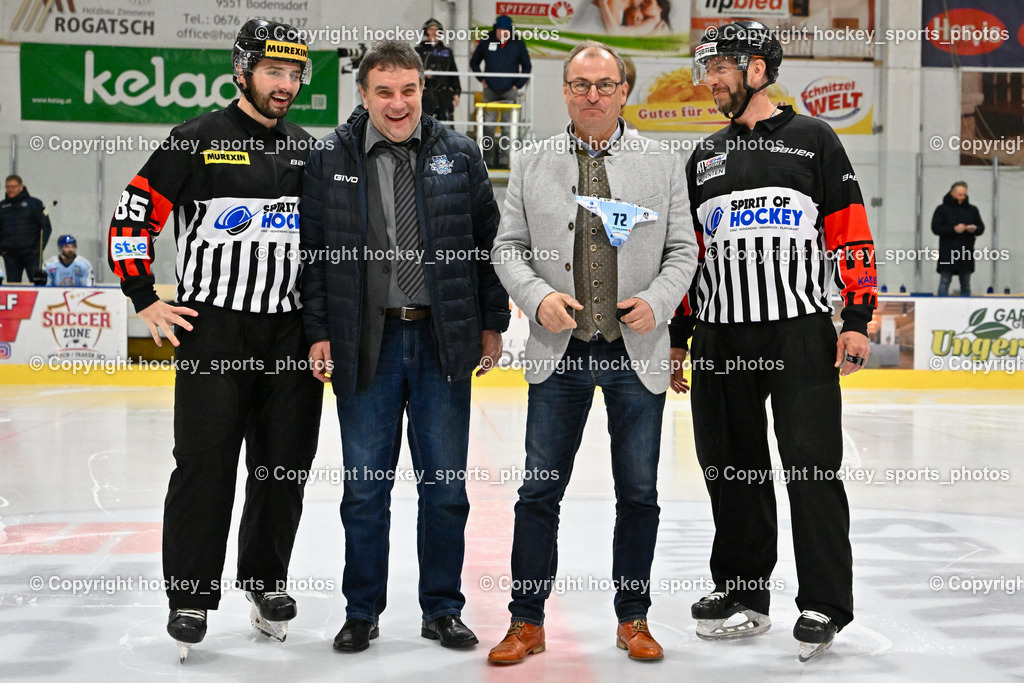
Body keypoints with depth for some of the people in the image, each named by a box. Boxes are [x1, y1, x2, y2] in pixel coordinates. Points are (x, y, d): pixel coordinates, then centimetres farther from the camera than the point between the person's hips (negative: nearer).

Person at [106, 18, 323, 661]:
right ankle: (191, 595, 10)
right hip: (212, 329, -4)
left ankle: (266, 581, 25)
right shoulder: (200, 140, -2)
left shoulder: (308, 151, 12)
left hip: (291, 332, 5)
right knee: (205, 465, -3)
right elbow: (133, 215, -1)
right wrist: (146, 299, -5)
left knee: (284, 464, 9)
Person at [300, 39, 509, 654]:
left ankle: (443, 609, 23)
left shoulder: (459, 154, 4)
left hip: (444, 341, 1)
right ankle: (362, 613, 22)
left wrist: (492, 323, 6)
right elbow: (313, 249, 3)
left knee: (446, 487, 7)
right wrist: (319, 331, -2)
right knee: (365, 488, 6)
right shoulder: (331, 160, 1)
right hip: (366, 342, 0)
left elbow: (489, 240, 8)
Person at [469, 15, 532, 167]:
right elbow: (474, 62, 16)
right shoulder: (486, 42, 1)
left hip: (510, 91, 0)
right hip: (490, 91, 1)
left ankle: (503, 159, 1)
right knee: (488, 125, -4)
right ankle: (488, 159, 2)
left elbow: (527, 66, 10)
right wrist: (482, 79, 7)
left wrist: (518, 85, 2)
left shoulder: (518, 44, 0)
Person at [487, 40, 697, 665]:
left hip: (638, 354, 0)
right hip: (560, 352, 0)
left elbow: (682, 250, 8)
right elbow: (508, 249, 7)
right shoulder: (531, 166, 7)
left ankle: (633, 621, 23)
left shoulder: (664, 165, 7)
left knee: (639, 495, 8)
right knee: (540, 492, 3)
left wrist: (657, 301, -10)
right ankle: (528, 624, 15)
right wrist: (538, 297, -10)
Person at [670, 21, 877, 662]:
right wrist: (678, 337, 14)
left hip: (801, 333, -4)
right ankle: (742, 593, 21)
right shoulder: (705, 157, 17)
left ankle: (824, 605, 5)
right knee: (733, 471, 8)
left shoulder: (814, 140, 4)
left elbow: (852, 235, 0)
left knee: (812, 466, -5)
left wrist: (857, 319, -8)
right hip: (721, 339, 5)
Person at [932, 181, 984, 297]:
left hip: (966, 254, 3)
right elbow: (935, 228, -6)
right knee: (944, 283, -3)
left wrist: (974, 229, -10)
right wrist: (953, 229, -18)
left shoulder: (972, 210, 14)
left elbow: (981, 228, 14)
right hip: (947, 253, -3)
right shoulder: (942, 209, 3)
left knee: (966, 285, 7)